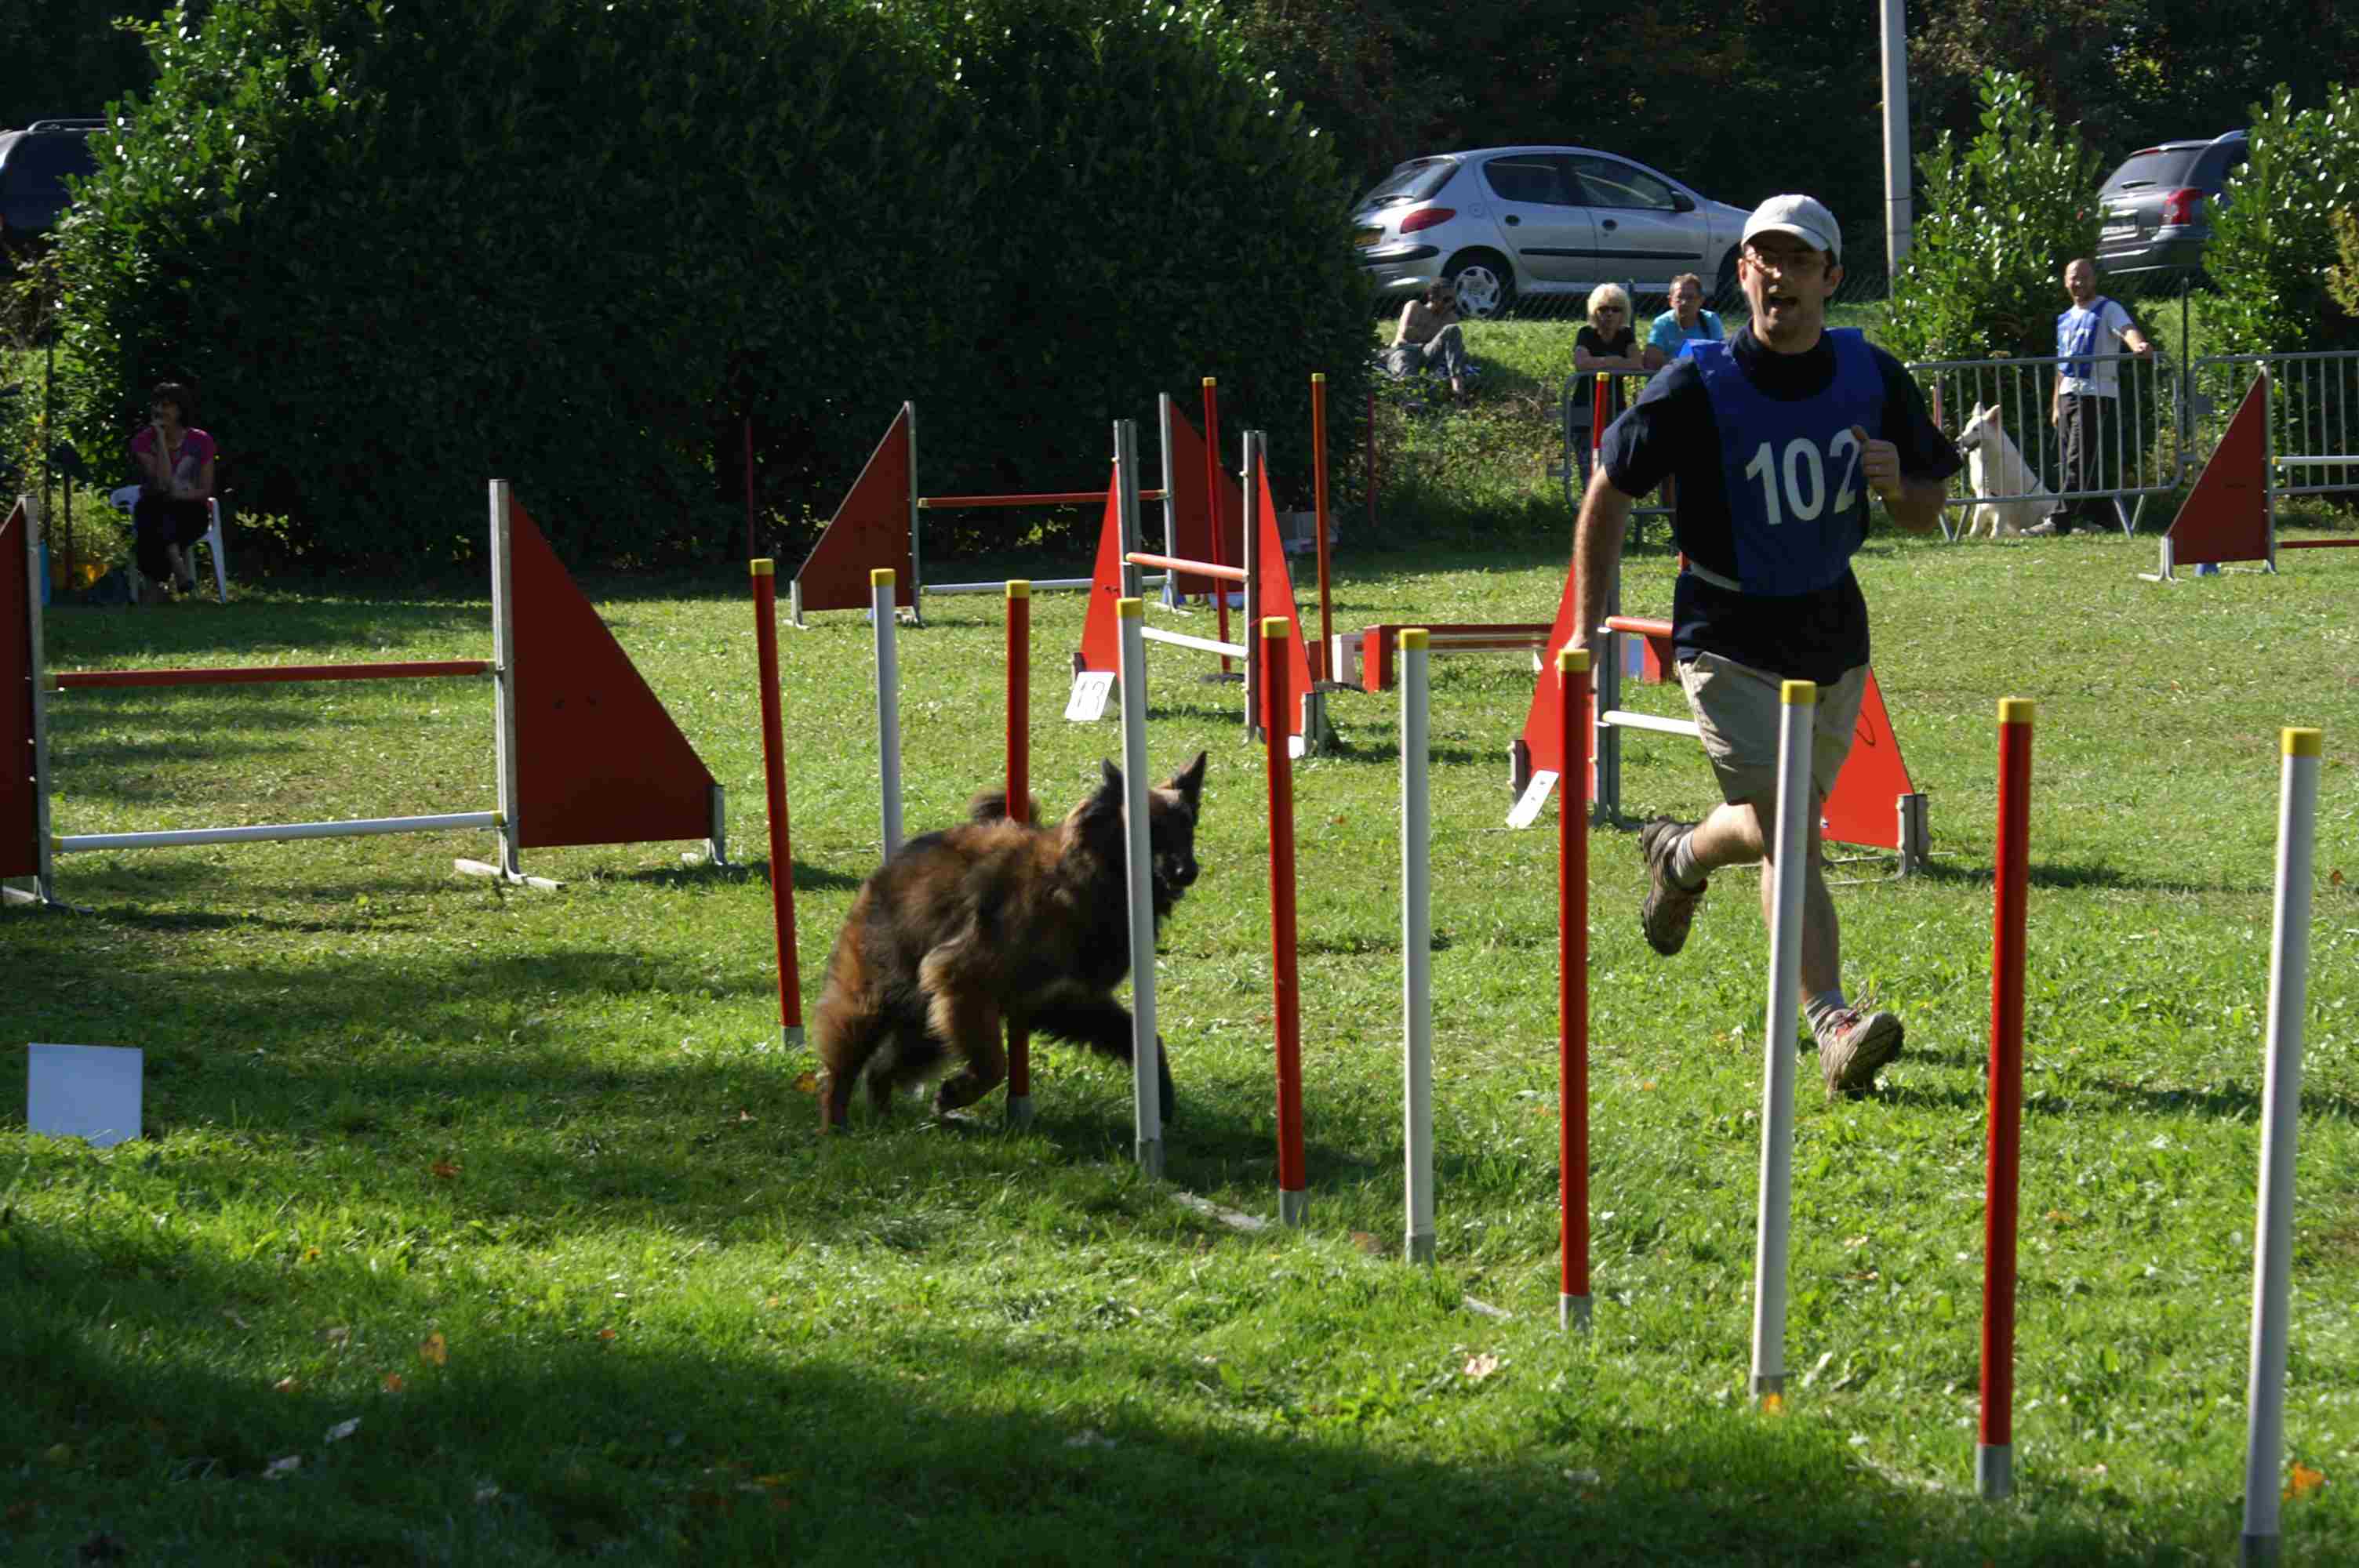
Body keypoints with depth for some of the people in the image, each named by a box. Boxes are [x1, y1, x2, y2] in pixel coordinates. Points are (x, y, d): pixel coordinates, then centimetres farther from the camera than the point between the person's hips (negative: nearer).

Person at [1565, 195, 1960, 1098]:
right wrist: (1585, 633, -5)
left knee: (1784, 830, 15)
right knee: (1784, 832, -15)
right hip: (1729, 640, -5)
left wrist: (1894, 484, -18)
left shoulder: (1872, 379, -2)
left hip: (1833, 633, 5)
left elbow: (1928, 518, 7)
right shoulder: (1697, 388, -13)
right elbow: (1609, 496, -2)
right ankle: (1832, 1024, -15)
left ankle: (1682, 857, 47)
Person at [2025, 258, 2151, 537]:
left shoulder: (2108, 310, -3)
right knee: (2090, 463, 8)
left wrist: (2138, 345, -47)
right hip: (2068, 397, 8)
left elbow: (2127, 329, -24)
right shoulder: (2065, 320, 19)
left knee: (2080, 461, -11)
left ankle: (2059, 520, -16)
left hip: (2097, 396, -8)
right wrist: (2056, 405, 19)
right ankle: (2100, 519, 13)